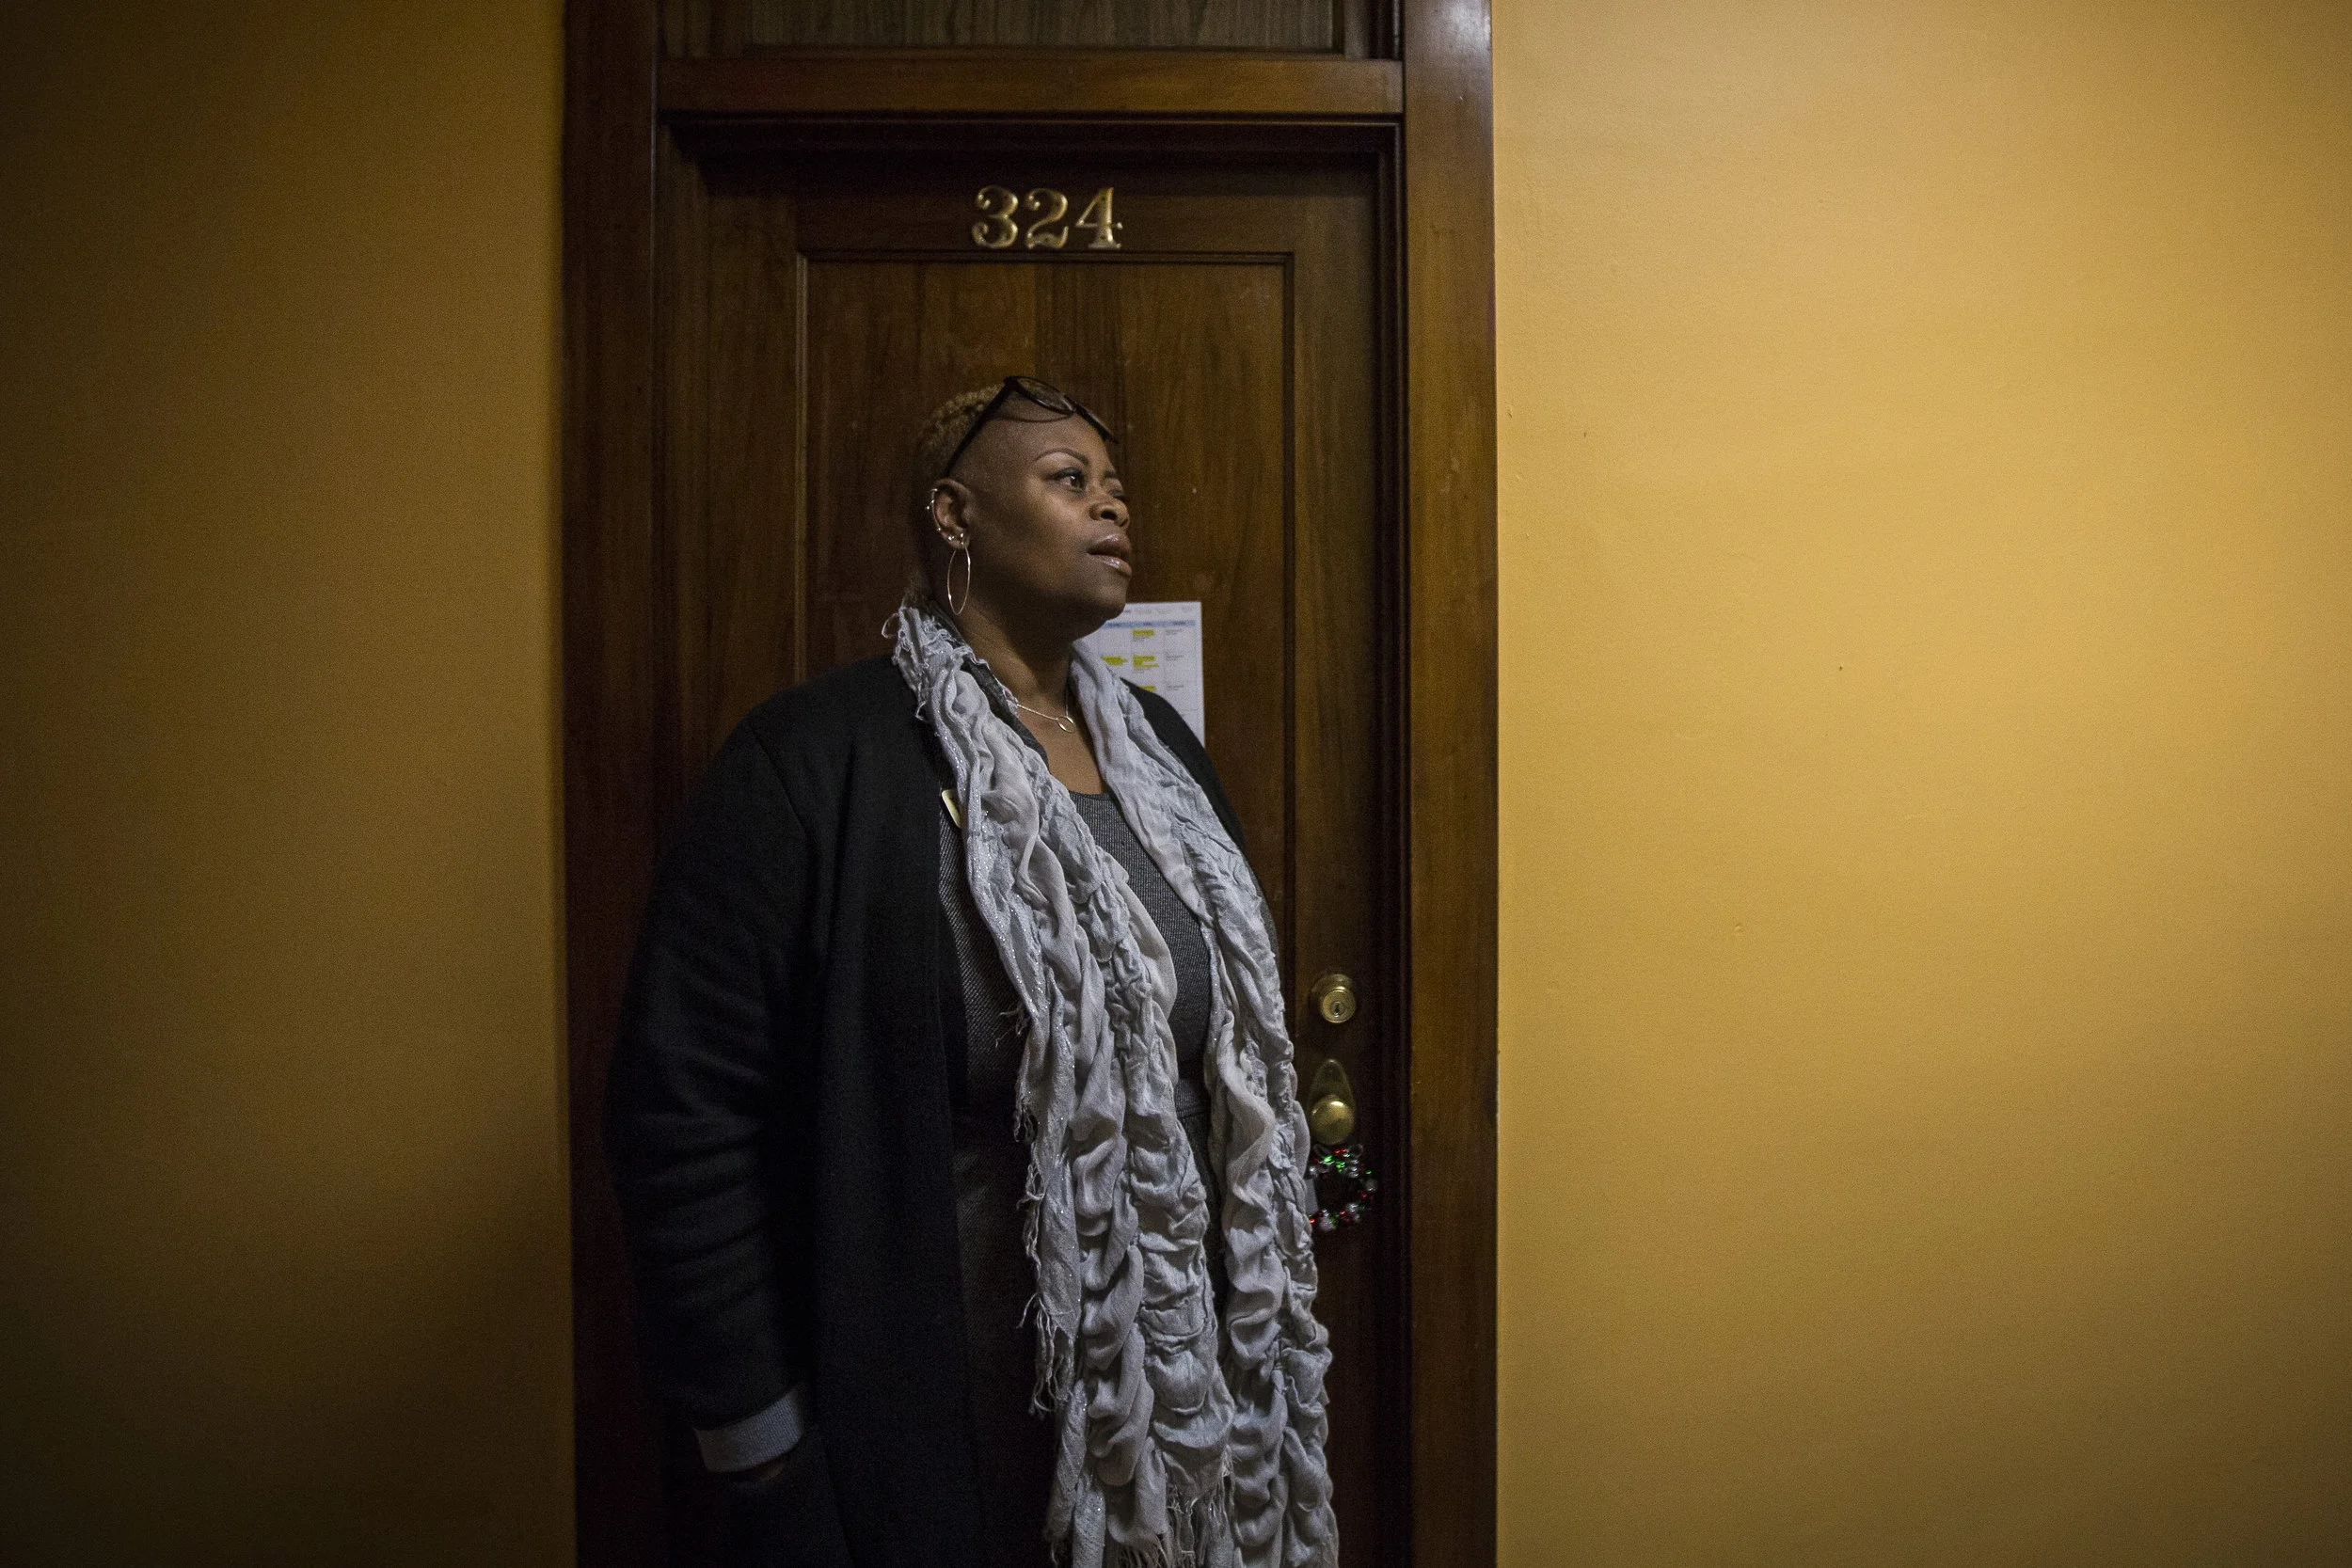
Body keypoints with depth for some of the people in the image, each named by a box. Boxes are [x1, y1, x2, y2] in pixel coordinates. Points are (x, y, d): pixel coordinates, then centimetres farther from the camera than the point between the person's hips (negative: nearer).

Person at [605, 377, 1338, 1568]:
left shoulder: (1158, 749, 6)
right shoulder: (813, 761, -15)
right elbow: (683, 1108, -16)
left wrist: (1259, 1321, 11)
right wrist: (765, 1461, -13)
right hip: (934, 1431, -5)